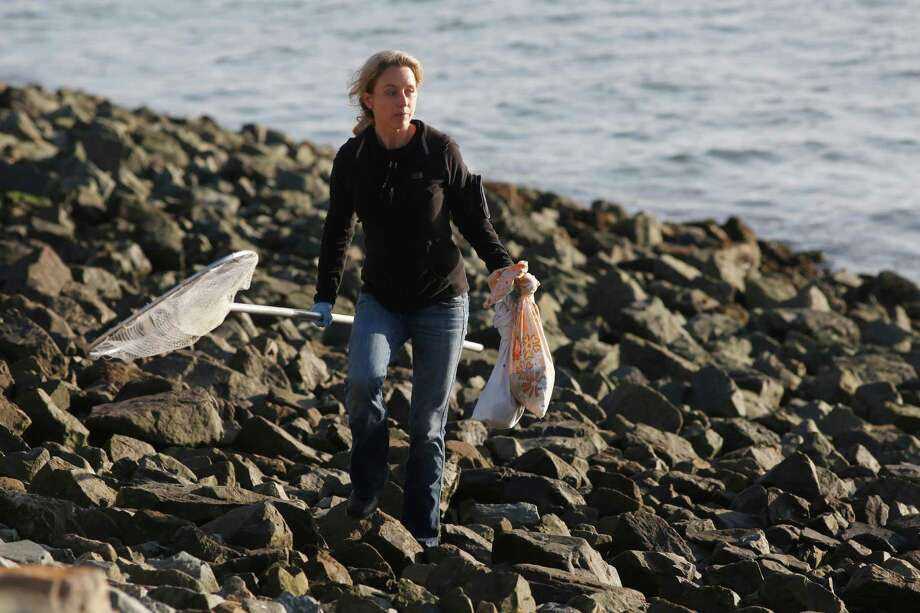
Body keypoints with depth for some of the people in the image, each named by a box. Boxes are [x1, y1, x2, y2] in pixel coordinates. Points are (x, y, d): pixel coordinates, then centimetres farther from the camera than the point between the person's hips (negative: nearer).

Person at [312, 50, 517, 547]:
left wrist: (503, 269, -13)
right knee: (362, 380, -25)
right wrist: (325, 295, 6)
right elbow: (338, 229, 9)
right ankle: (367, 484, -2)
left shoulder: (441, 150, -10)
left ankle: (422, 532, 14)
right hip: (380, 298, 1)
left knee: (428, 422, 1)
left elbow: (473, 218, 0)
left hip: (440, 301, -1)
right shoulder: (352, 158, -3)